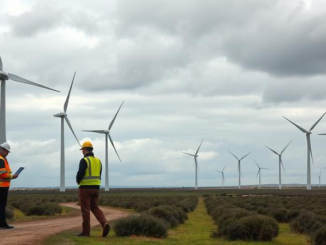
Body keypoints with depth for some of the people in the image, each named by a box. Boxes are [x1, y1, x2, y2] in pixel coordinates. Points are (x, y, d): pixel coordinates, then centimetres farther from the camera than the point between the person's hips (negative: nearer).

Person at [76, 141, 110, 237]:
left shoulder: (84, 160, -11)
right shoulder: (98, 161, 12)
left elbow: (80, 174, -17)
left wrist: (78, 181, 4)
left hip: (85, 188, -6)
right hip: (96, 187, 7)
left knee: (85, 210, 0)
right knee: (95, 207, 14)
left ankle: (86, 231, 3)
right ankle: (104, 223, -8)